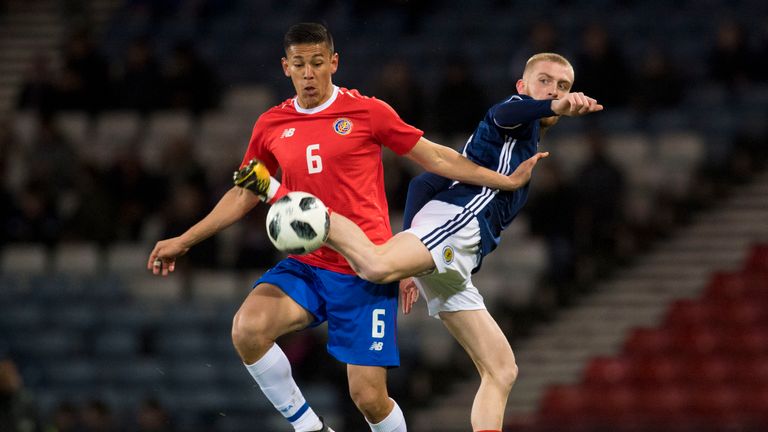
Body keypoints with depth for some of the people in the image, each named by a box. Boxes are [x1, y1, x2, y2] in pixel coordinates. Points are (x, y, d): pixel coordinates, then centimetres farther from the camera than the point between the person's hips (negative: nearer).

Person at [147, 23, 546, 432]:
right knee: (247, 328, -26)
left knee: (369, 397, -8)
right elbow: (244, 194, 21)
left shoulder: (368, 111, -2)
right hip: (305, 267, 3)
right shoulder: (271, 126, 8)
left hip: (364, 273, -3)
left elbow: (435, 157, 6)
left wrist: (505, 180, 4)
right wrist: (183, 241, 19)